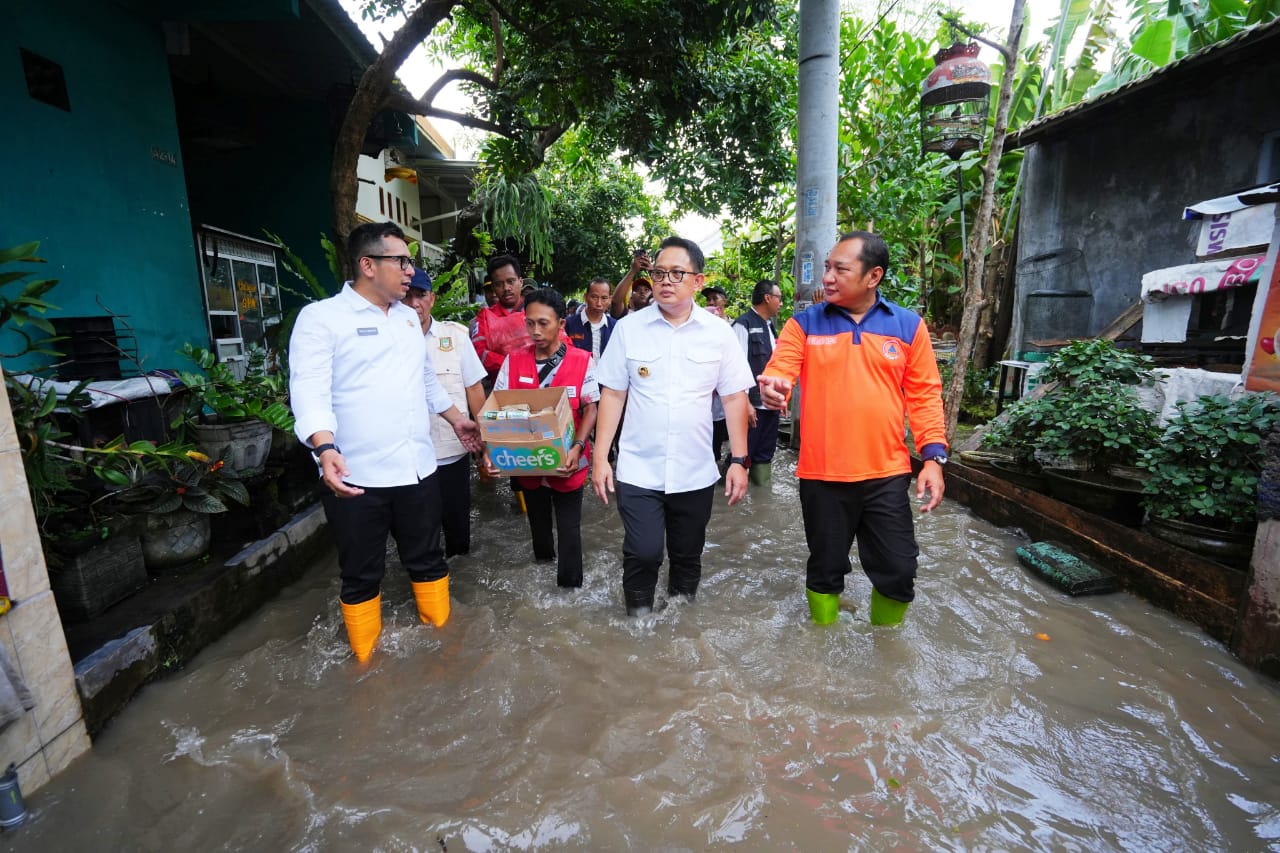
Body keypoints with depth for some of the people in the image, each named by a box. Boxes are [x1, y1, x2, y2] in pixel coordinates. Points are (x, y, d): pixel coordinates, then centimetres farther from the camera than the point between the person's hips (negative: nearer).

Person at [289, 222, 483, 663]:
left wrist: (457, 419, 25)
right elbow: (310, 391, -17)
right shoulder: (320, 317, -7)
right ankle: (367, 661, 31)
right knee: (362, 576, 12)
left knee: (428, 560, 18)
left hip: (417, 469, 5)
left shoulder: (408, 317, 13)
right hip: (356, 476, -5)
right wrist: (326, 450, -32)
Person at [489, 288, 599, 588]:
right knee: (538, 523, 23)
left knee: (569, 528, 9)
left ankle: (569, 585, 28)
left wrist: (577, 447, -23)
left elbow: (590, 409, -8)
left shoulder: (582, 361, -10)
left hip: (567, 464, -3)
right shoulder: (514, 361, -4)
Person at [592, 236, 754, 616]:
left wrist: (739, 461, -3)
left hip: (696, 472, 1)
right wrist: (600, 457, -3)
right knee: (642, 554, -3)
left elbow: (734, 398, 1)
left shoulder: (719, 332, -2)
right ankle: (637, 617, 26)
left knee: (687, 558, 15)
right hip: (638, 470, -1)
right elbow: (612, 395, 1)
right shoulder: (628, 328, -2)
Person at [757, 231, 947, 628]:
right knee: (825, 570, 14)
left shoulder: (908, 325, 3)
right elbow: (777, 372, -9)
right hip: (822, 474, 0)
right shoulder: (804, 323, 1)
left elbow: (924, 394, 5)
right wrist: (773, 388, -33)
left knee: (898, 572, 9)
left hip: (887, 474, 1)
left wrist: (933, 456, -2)